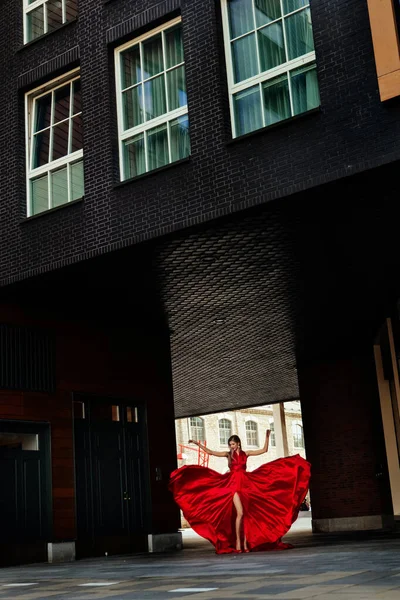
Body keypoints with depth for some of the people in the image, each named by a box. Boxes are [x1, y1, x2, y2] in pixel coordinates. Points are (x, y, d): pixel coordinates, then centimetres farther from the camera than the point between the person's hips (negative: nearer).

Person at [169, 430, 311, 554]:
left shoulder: (245, 453, 9)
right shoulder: (228, 454, 6)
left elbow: (264, 450, 13)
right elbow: (210, 452, 3)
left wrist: (267, 437, 7)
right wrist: (197, 444, 0)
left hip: (246, 484, 2)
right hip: (234, 484, -2)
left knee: (247, 514, 0)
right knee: (240, 513, -14)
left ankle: (245, 542, 5)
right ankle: (237, 542, -8)